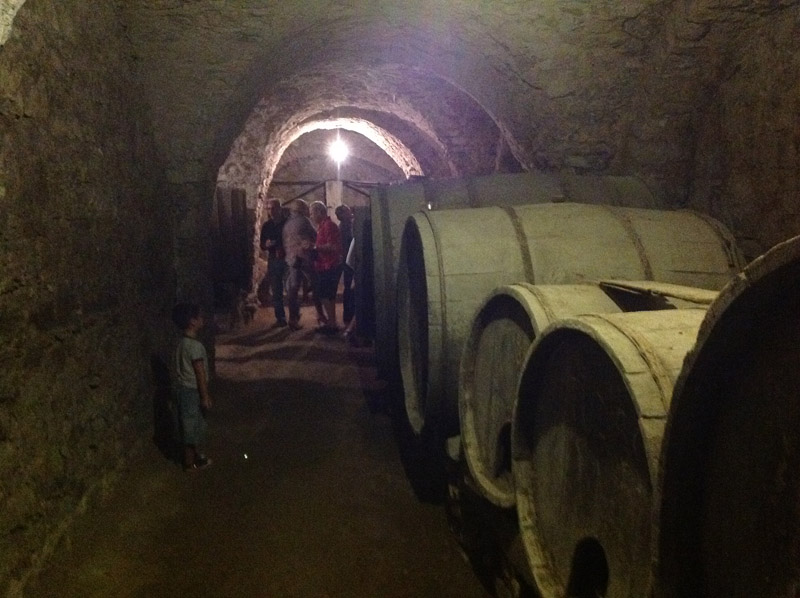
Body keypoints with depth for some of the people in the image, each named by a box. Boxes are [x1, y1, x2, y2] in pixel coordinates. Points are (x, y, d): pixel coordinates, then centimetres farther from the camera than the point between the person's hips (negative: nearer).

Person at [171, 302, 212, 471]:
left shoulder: (182, 343, 7)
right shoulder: (195, 345, -22)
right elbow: (200, 373, -21)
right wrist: (205, 396, -15)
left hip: (184, 389, 9)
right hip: (192, 391, -9)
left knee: (195, 425, 20)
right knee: (192, 426, 4)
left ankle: (196, 456, 33)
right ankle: (190, 463, 15)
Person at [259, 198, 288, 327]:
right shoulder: (267, 226, 9)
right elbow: (262, 245, 12)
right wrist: (266, 245, -11)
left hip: (288, 260, -4)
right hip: (273, 261, 4)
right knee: (276, 291, 5)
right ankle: (280, 318, 13)